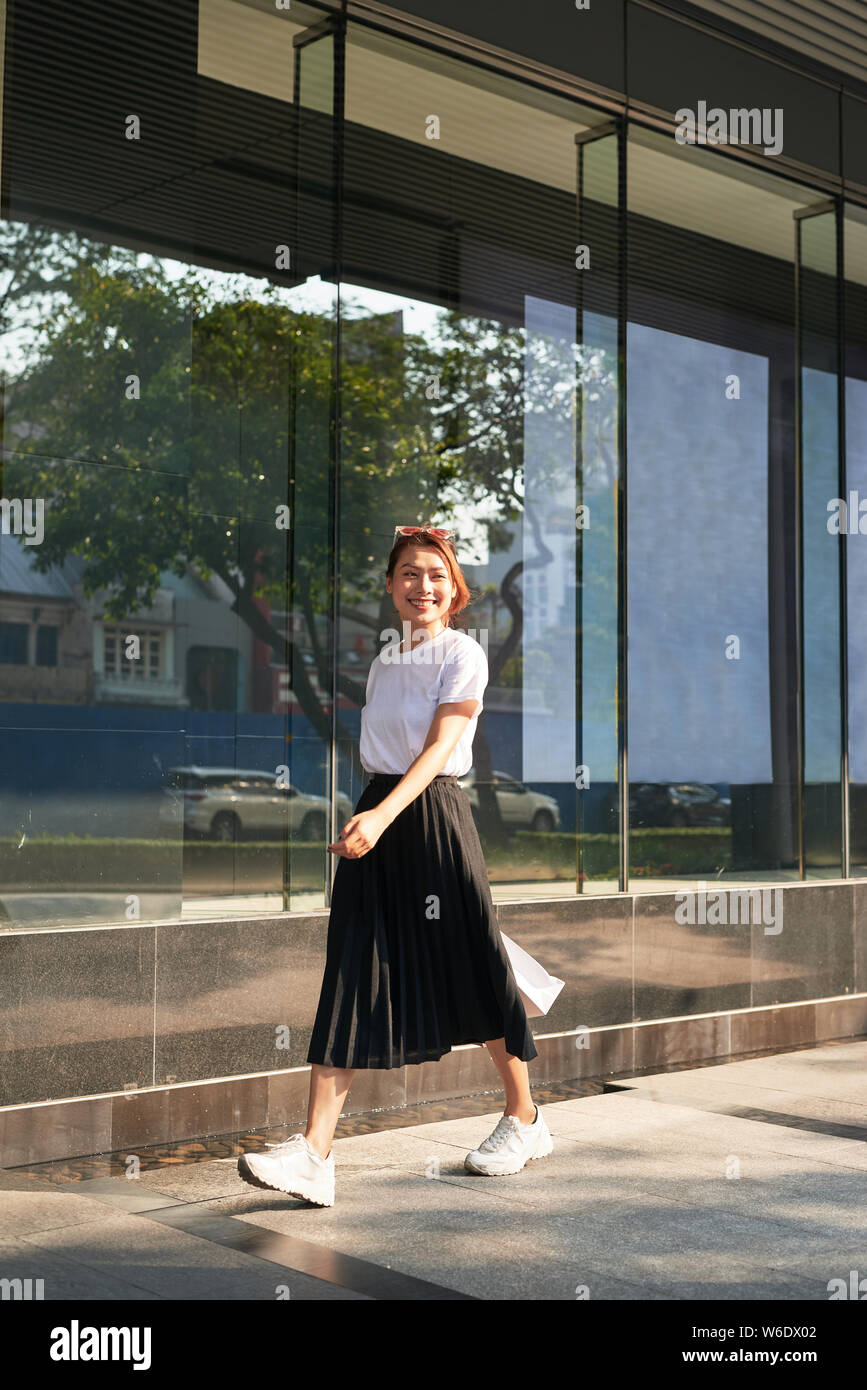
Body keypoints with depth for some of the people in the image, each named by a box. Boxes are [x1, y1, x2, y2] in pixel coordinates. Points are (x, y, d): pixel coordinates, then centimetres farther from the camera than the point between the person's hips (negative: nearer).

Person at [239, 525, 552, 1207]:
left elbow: (439, 747, -15)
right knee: (352, 975, -3)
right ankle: (314, 1154, -6)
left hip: (433, 812, -6)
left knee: (470, 967, 5)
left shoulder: (463, 653, -4)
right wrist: (369, 819, 12)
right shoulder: (386, 659, 16)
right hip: (377, 815, 6)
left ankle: (525, 1119, 26)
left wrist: (383, 816, -28)